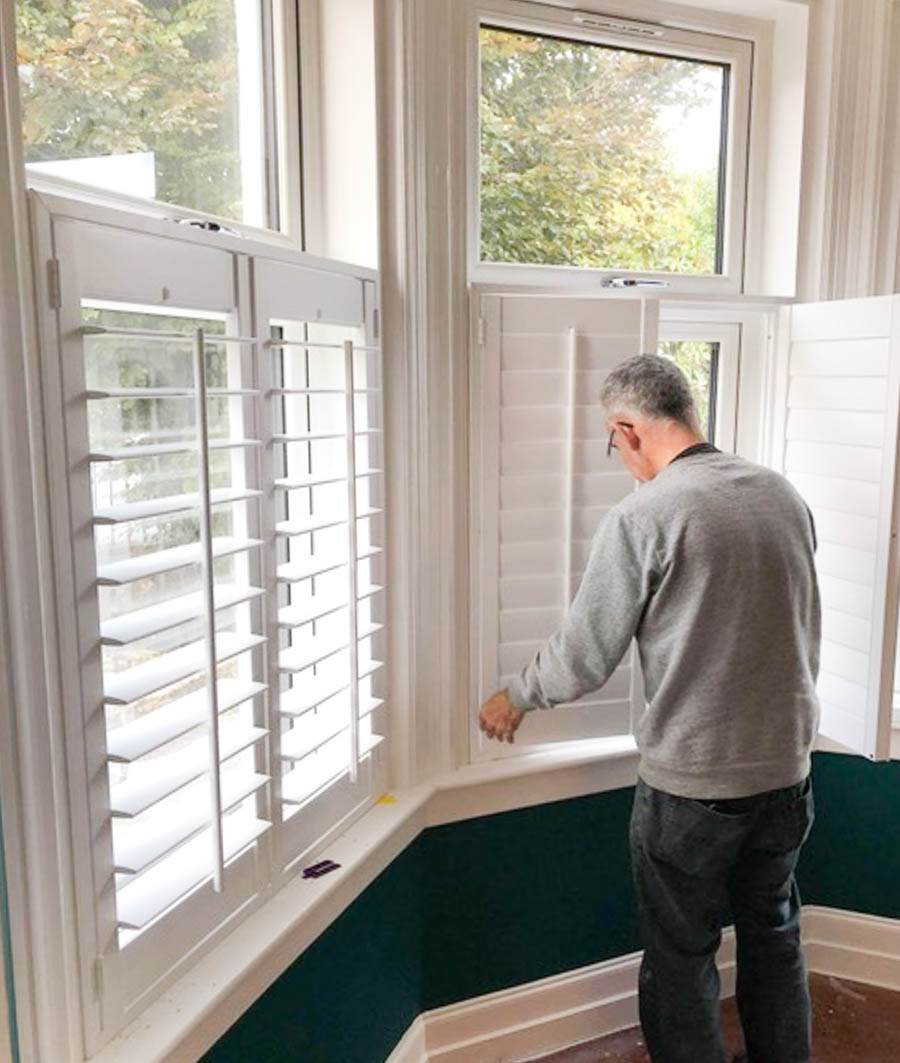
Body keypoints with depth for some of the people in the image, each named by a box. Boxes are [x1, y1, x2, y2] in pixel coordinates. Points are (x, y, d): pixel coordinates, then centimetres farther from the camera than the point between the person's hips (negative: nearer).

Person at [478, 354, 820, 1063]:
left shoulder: (641, 519, -20)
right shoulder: (782, 493, 0)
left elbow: (584, 657, -13)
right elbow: (803, 628, 12)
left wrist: (516, 698, 5)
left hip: (691, 784, -6)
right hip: (787, 766, 7)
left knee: (681, 959, 14)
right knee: (773, 936, 26)